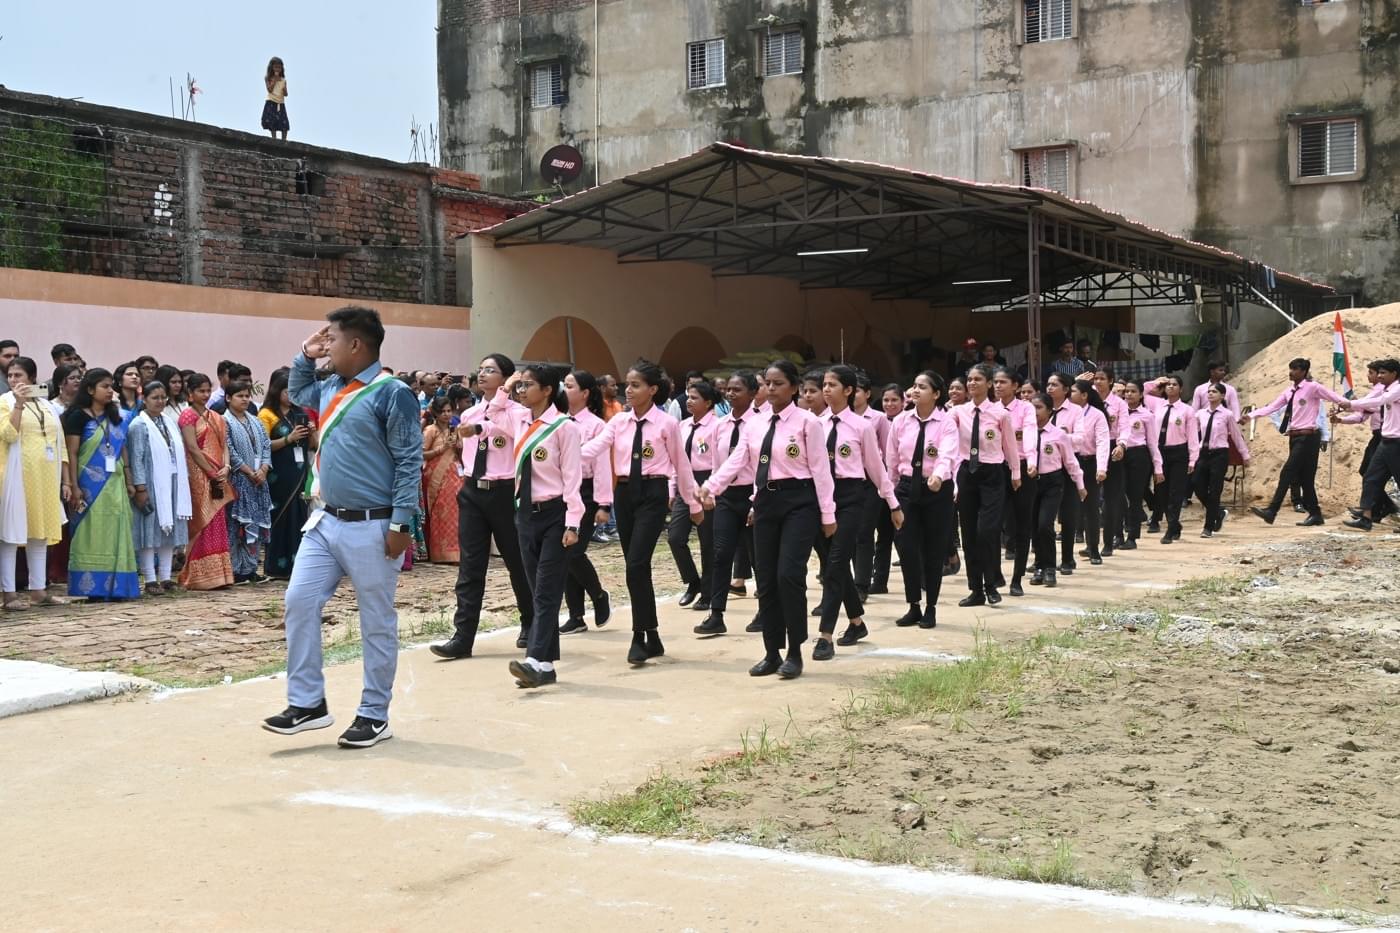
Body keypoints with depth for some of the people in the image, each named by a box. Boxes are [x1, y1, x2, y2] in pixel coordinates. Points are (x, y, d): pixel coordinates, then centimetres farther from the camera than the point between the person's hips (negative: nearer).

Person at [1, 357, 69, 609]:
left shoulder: (48, 406, 15)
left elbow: (60, 446, 15)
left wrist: (66, 480, 11)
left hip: (45, 479, 5)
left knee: (40, 532, 8)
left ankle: (39, 589, 14)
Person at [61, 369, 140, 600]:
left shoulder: (115, 417, 13)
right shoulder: (78, 417, -4)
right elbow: (72, 454, -8)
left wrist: (128, 482, 11)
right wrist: (75, 487, -14)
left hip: (115, 485, 6)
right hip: (90, 484, -6)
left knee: (115, 535, 4)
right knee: (91, 534, -3)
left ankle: (114, 586, 8)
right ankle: (91, 587, -1)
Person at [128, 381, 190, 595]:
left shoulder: (169, 423, 13)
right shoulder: (140, 425, -8)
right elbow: (136, 459, -12)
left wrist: (183, 482, 12)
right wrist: (140, 488, -17)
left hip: (172, 485, 7)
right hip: (151, 487, -7)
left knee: (170, 530, 8)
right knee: (151, 531, -3)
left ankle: (165, 577, 15)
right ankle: (150, 580, 0)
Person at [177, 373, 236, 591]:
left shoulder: (215, 417, 17)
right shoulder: (188, 415, -4)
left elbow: (224, 445, 10)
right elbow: (193, 449, -12)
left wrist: (225, 468, -8)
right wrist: (212, 474, -14)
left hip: (217, 478, 7)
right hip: (199, 476, -7)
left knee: (217, 525, 7)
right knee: (203, 524, -6)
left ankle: (217, 575, 10)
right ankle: (202, 576, -1)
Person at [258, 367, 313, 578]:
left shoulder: (299, 413, 14)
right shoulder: (267, 414, -2)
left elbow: (311, 444, 21)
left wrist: (312, 433, 0)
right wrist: (288, 439, -18)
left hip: (300, 473, 5)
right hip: (279, 476, -5)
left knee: (300, 516, 2)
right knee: (281, 518, -3)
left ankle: (297, 564, 8)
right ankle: (278, 567, 3)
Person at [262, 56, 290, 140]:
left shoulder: (283, 80, 11)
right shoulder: (268, 78, 3)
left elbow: (286, 94, 9)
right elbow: (270, 89, -10)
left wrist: (284, 90, -14)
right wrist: (275, 79, -7)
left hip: (281, 103, 3)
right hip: (271, 103, -3)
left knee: (284, 124, -7)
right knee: (272, 123, -7)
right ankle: (274, 139, -5)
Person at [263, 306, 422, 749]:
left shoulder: (391, 393, -13)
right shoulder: (330, 388, 10)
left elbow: (410, 462, -15)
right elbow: (295, 393, 34)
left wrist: (401, 524, -18)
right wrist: (305, 357, 16)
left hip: (371, 528, -8)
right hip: (326, 521, 8)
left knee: (377, 623, 4)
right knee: (300, 603, 4)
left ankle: (374, 715, 15)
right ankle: (308, 703, 15)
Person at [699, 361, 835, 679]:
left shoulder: (807, 422, -4)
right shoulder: (755, 424, 10)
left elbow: (820, 468, -6)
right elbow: (736, 461, 1)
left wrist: (827, 514, -8)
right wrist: (711, 486, -16)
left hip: (799, 501, -6)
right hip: (766, 500, 6)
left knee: (789, 573, -14)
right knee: (766, 578, 6)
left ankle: (795, 653, 0)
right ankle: (772, 653, 17)